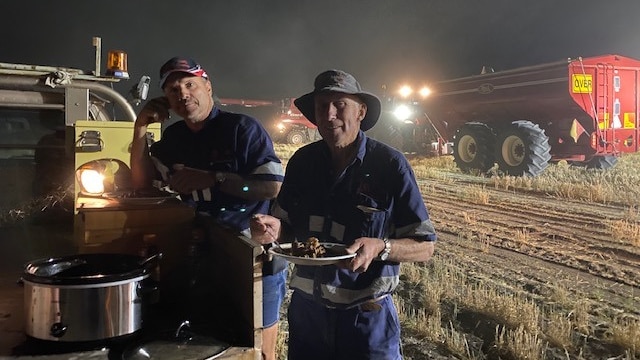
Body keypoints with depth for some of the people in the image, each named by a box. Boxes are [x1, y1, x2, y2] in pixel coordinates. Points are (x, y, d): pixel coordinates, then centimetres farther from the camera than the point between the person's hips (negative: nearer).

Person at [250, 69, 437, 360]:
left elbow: (425, 246, -9)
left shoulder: (390, 164, -13)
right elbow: (287, 228, 9)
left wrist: (380, 247, -27)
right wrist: (274, 229, -13)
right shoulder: (302, 161, -1)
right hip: (305, 309, 4)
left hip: (366, 315, -4)